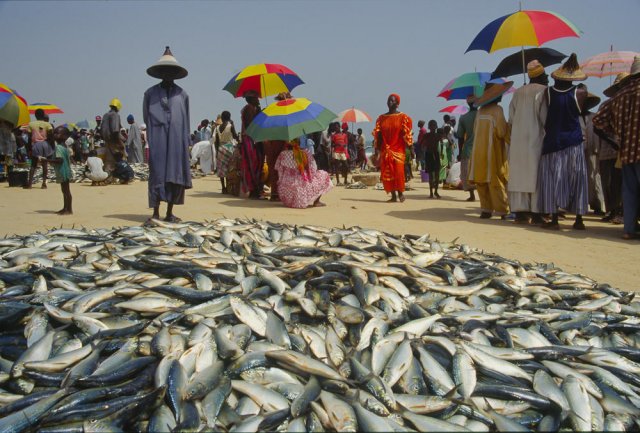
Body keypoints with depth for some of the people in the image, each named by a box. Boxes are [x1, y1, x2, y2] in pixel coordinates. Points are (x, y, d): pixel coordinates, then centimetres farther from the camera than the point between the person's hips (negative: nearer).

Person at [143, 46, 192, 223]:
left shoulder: (182, 95, 10)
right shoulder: (150, 93, 7)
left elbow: (185, 122, 10)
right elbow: (146, 118, 10)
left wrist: (186, 144, 6)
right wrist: (152, 137, 4)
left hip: (177, 141, 2)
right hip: (157, 141, -2)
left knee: (176, 176, 2)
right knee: (157, 175, -4)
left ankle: (169, 213, 11)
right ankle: (156, 213, 0)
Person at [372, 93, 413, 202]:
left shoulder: (403, 117, 2)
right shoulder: (381, 118, 11)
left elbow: (407, 134, -2)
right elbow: (378, 135, 9)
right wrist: (377, 150, 3)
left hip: (398, 150, -3)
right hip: (385, 150, 3)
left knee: (398, 171, -11)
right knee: (387, 173, 0)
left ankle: (400, 192, 6)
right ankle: (393, 195, 6)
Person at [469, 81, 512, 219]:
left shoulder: (480, 110, 8)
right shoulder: (497, 110, -9)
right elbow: (502, 131, -13)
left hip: (478, 151, 5)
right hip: (493, 151, -5)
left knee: (482, 181, 7)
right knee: (495, 181, -3)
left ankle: (486, 209, 8)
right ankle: (502, 211, 1)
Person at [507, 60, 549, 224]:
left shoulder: (518, 92, 13)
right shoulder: (543, 91, -5)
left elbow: (511, 118, 11)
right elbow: (544, 115, -13)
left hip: (518, 140, 5)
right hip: (536, 138, -5)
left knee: (519, 175, 4)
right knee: (536, 174, -4)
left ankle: (520, 212, 1)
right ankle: (535, 213, -6)